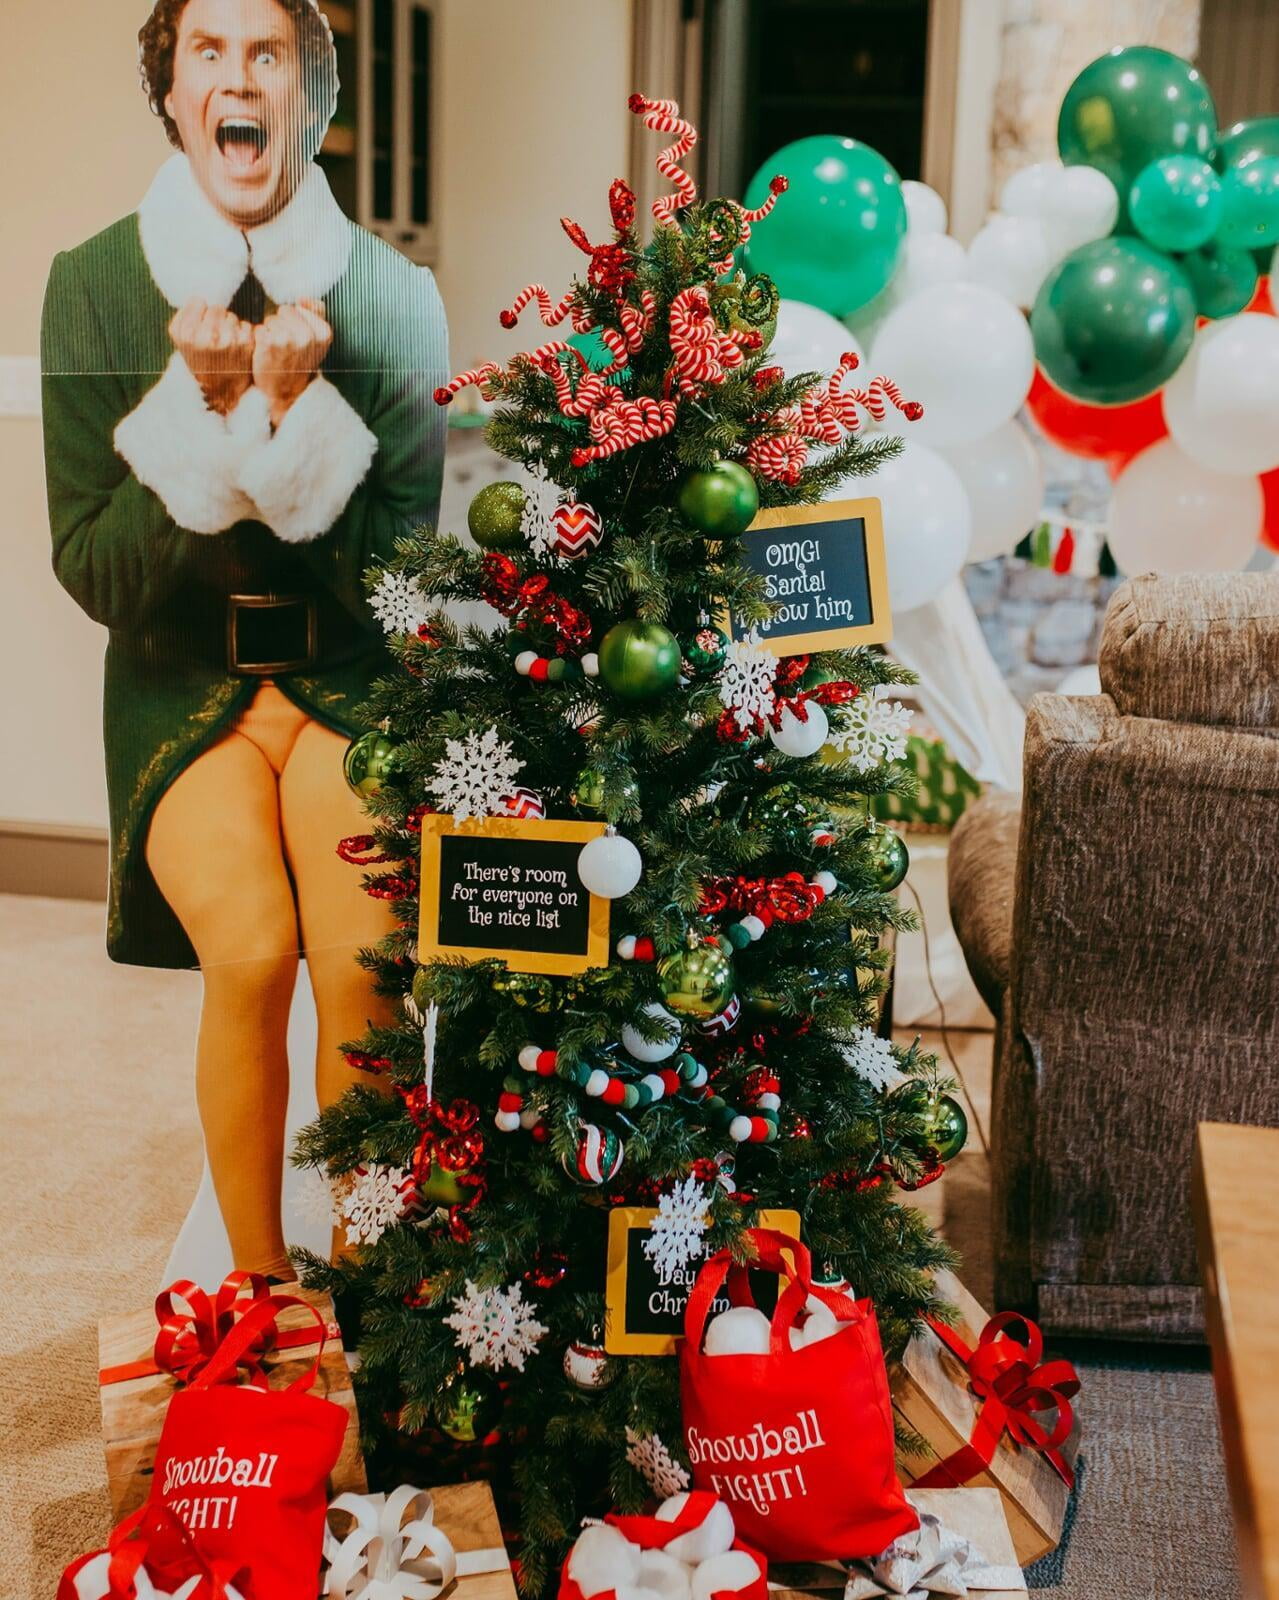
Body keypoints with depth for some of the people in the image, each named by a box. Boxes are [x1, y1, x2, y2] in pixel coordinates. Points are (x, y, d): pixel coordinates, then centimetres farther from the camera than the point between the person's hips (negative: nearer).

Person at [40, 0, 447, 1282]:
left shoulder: (393, 292, 0)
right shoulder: (95, 285, 0)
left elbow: (408, 559, -3)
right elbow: (91, 568, -2)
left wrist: (297, 407, -17)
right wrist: (198, 405, -17)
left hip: (351, 674, 0)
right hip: (183, 684, 0)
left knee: (361, 960, -23)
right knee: (251, 949, -24)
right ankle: (259, 1292, -3)